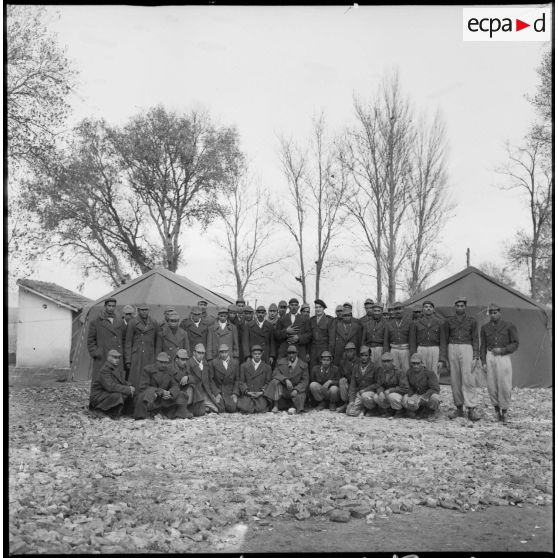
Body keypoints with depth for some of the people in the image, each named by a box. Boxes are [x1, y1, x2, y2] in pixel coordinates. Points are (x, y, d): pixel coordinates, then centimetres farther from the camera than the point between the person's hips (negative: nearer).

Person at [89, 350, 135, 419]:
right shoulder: (104, 370, -21)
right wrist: (128, 389, -28)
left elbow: (123, 382, 11)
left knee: (128, 394, -8)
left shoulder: (118, 368, 6)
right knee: (117, 396, -32)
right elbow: (110, 387, -31)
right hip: (98, 396, -9)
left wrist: (129, 387, -14)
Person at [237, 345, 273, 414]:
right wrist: (247, 391, -9)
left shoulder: (267, 367, 11)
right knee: (244, 408, -25)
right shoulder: (244, 366, 10)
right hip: (246, 394, 0)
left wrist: (262, 392, -8)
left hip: (260, 395, 0)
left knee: (261, 409, -26)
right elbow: (241, 381, 7)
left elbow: (268, 383, 9)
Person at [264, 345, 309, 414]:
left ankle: (293, 407, -4)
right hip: (282, 389, 2)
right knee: (275, 381, -27)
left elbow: (305, 381, -4)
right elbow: (276, 374, -7)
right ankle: (275, 406, -23)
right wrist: (285, 380, -26)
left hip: (295, 390, -2)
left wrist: (296, 390, -22)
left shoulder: (303, 365, 0)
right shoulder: (281, 362, 6)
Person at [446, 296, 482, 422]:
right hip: (452, 350, 2)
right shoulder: (449, 320, 9)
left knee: (468, 379, -11)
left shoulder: (472, 321, 5)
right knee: (455, 380, 5)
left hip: (466, 350, -2)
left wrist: (476, 357, -6)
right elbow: (445, 339, 11)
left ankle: (471, 410, -12)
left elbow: (475, 340, 3)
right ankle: (459, 408, 14)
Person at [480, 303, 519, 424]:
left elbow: (515, 344, 1)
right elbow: (483, 346, 10)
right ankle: (497, 410, 17)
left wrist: (502, 350, -14)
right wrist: (483, 362, 2)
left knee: (505, 386, -5)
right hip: (490, 357, 2)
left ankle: (504, 411, 10)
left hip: (503, 357, -2)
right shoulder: (485, 328, 10)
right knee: (492, 386, 0)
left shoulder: (509, 326, 2)